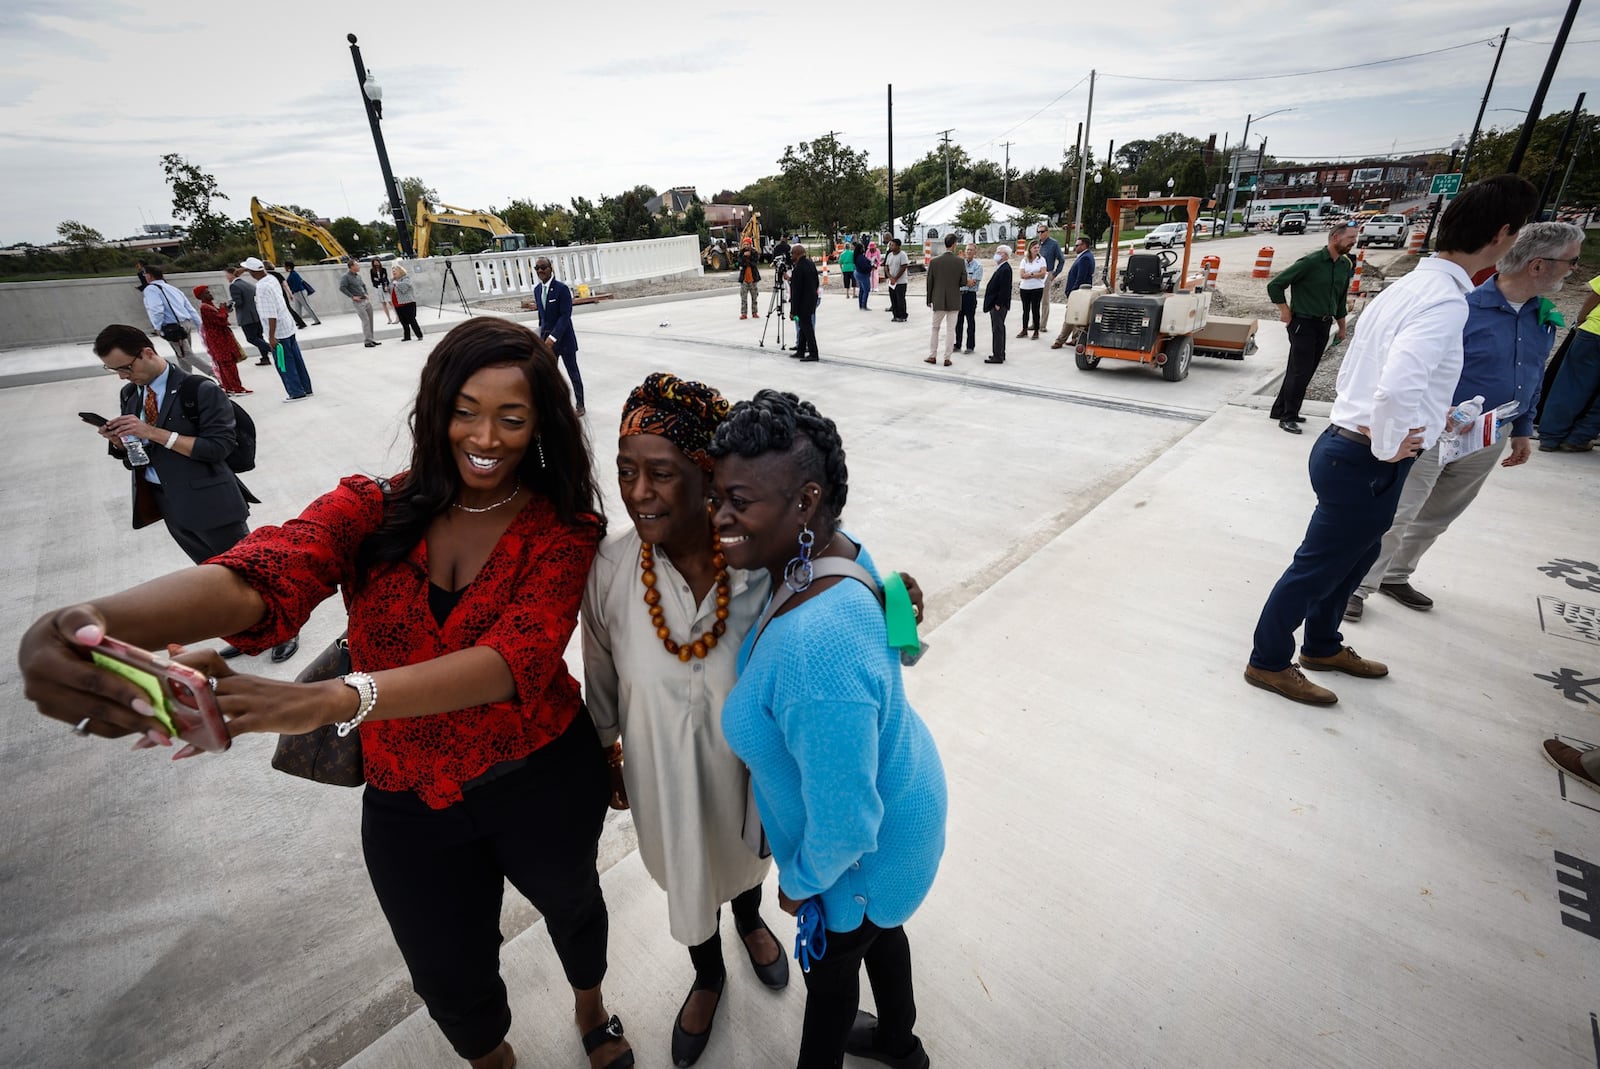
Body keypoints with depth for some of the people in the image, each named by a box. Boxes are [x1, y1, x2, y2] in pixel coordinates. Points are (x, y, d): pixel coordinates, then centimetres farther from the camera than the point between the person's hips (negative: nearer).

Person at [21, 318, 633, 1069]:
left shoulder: (564, 528, -18)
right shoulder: (375, 508, -12)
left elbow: (519, 655, -33)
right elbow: (260, 573, -30)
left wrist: (330, 699, -46)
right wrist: (93, 620, -51)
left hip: (546, 782, -1)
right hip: (409, 803, 2)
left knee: (570, 899, 29)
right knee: (450, 977, 25)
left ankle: (591, 1007, 66)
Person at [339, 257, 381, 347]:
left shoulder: (358, 275, 13)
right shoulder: (345, 276, -9)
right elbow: (342, 288, -15)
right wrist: (352, 296, -16)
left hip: (366, 300, 7)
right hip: (358, 302, -7)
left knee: (370, 320, 9)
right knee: (365, 320, -10)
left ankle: (371, 338, 17)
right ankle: (367, 341, -6)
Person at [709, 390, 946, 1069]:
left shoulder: (814, 649, -45)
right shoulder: (837, 552, -16)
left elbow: (845, 822, -32)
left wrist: (800, 880, -14)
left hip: (864, 857, -8)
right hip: (902, 801, 8)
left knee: (830, 967, 24)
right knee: (879, 930, 34)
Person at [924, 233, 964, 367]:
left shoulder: (934, 261, -5)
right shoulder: (959, 261, -8)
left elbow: (929, 282, -1)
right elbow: (964, 282, -7)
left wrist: (929, 300, 9)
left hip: (938, 301, 1)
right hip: (954, 301, -1)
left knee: (935, 328, 14)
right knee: (950, 330, 4)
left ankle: (932, 356, 16)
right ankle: (947, 358, 6)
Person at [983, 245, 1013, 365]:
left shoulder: (1005, 269, -15)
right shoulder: (1001, 268, 16)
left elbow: (1004, 289, -20)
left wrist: (998, 304, -21)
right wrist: (991, 304, 14)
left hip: (999, 306, -10)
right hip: (995, 304, 10)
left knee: (997, 330, -8)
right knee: (998, 329, 14)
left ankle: (998, 357, -5)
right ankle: (999, 354, 22)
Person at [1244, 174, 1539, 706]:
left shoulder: (1409, 285, 8)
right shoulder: (1445, 300, -21)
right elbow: (1399, 385, -36)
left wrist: (1427, 411, 15)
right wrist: (1388, 448, -21)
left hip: (1348, 443, 10)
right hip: (1365, 462, -9)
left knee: (1355, 555, 25)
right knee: (1318, 566, 5)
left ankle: (1322, 646, 44)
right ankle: (1268, 662, 22)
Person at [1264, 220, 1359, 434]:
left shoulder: (1345, 265, 8)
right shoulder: (1311, 261, -14)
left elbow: (1341, 298, 19)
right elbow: (1275, 285, -13)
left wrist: (1341, 326, 21)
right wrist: (1285, 311, -10)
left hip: (1324, 325, 7)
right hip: (1303, 324, -7)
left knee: (1306, 371, 11)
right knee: (1301, 371, -8)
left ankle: (1281, 410, 21)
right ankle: (1288, 418, 1)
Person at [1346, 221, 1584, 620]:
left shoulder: (1544, 317, 7)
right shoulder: (1465, 307, -18)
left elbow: (1533, 378, 18)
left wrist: (1523, 430, 18)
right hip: (1435, 434, -8)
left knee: (1435, 519, 17)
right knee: (1396, 516, -6)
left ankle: (1396, 576, 31)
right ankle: (1357, 587, 3)